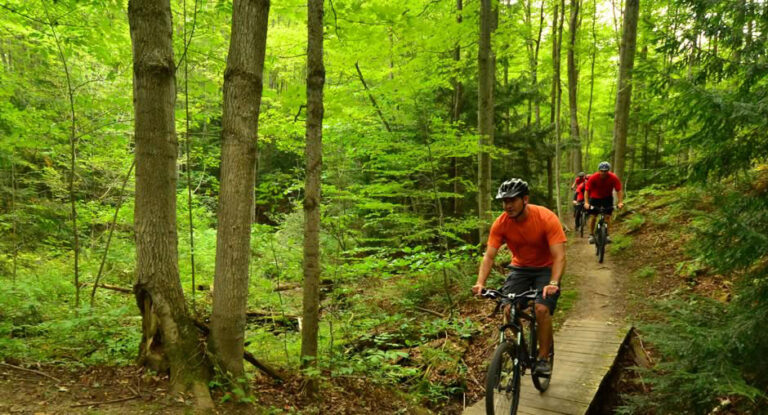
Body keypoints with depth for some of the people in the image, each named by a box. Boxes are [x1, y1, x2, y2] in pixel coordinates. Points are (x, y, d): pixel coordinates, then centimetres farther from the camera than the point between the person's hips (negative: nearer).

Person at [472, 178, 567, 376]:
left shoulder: (546, 218, -26)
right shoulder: (501, 223, -17)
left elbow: (559, 256, -30)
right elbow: (489, 256, -18)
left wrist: (553, 283, -45)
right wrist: (480, 282, -33)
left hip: (545, 269, -3)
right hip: (520, 268, 3)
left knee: (542, 309, -24)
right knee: (509, 309, -17)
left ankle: (543, 358, -5)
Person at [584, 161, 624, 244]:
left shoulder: (614, 178, -23)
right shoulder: (593, 178, -26)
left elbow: (619, 190, -21)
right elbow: (587, 190, -24)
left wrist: (620, 202, -32)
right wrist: (586, 202, -34)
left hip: (607, 198, 1)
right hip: (595, 198, -1)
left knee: (607, 216, -8)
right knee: (592, 216, -6)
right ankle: (591, 235, 7)